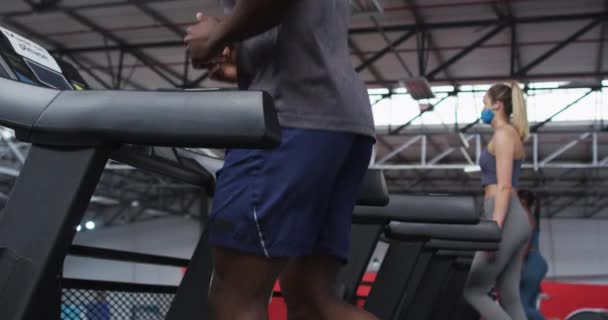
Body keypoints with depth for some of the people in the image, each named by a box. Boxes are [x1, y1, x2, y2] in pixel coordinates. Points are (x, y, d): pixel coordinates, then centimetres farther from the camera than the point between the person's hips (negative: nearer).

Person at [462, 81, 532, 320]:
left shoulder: (503, 133, -6)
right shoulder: (510, 135, 22)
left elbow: (504, 186, -16)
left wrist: (494, 228, -21)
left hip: (506, 219, -10)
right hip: (510, 219, 10)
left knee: (472, 289, -8)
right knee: (510, 298, 5)